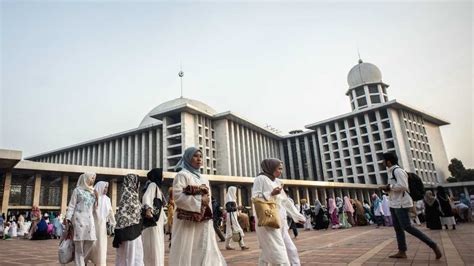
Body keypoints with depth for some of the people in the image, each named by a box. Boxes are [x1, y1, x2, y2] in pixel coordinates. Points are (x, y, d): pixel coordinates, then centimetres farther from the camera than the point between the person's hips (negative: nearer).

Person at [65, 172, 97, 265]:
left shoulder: (93, 192, 18)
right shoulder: (77, 190, 3)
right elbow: (71, 205, -3)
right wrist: (68, 219, -9)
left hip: (90, 219, 5)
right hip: (79, 218, -5)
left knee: (90, 241, 0)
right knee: (79, 245, -3)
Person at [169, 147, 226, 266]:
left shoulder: (204, 179, 18)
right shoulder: (182, 175, -3)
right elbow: (178, 197, -15)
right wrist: (200, 200, -13)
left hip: (203, 222, 6)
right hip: (187, 222, -6)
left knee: (205, 252, 5)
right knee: (187, 253, -2)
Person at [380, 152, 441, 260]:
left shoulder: (397, 170, -16)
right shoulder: (391, 171, 15)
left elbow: (403, 186, -24)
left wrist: (389, 186, -16)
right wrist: (388, 188, 5)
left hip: (401, 203, -10)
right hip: (394, 204, 10)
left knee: (407, 227, -9)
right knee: (397, 227, 11)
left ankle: (433, 245, -1)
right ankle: (402, 252, 17)